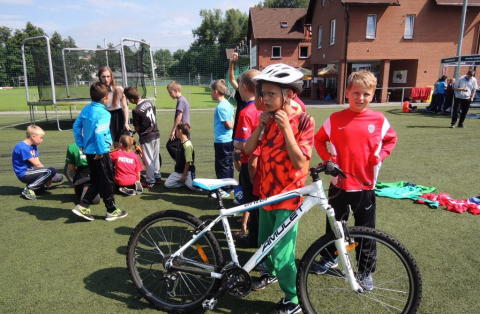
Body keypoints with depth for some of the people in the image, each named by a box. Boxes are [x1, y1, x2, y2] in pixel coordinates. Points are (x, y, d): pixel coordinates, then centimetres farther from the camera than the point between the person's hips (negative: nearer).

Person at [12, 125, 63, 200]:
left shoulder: (34, 146, 9)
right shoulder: (23, 148, -20)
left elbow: (38, 162, 1)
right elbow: (36, 164, -18)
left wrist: (47, 177, -9)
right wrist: (48, 174, -10)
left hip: (31, 170, 9)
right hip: (24, 174, -9)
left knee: (59, 177, 4)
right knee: (51, 171, -27)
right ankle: (28, 189, -16)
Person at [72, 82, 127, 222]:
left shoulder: (86, 109, 7)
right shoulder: (104, 113, -18)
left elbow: (76, 126, 12)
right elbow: (99, 133, -29)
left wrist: (81, 144, 17)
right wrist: (101, 151, -20)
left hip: (88, 151, 8)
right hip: (100, 152, -8)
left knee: (95, 181, 20)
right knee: (107, 182, 4)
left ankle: (82, 206, 15)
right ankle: (112, 211, 16)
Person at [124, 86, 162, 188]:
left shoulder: (136, 110, -20)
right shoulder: (149, 102, 0)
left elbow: (137, 128, -10)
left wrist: (140, 134, 10)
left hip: (146, 138, -7)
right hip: (156, 134, 7)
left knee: (148, 160, 5)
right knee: (156, 157, 19)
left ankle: (150, 182, 14)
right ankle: (157, 177, 31)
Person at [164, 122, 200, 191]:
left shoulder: (187, 145, -17)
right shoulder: (181, 143, 11)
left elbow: (188, 161, -18)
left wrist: (184, 175, -15)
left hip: (187, 172, -8)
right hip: (178, 171, 8)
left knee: (196, 188, -27)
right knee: (167, 184, -7)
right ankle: (185, 182, 6)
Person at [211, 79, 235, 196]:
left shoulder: (220, 107, -18)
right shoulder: (228, 104, 10)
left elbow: (229, 125, -16)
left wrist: (231, 125, 4)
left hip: (221, 141, -9)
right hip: (229, 140, 9)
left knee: (221, 166, 0)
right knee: (228, 165, 16)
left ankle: (224, 189, 8)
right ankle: (229, 187, 26)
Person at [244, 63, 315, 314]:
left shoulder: (303, 121, -14)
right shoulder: (267, 119, 2)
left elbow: (300, 162, -21)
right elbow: (248, 150, -1)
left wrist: (286, 128, -24)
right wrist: (260, 125, -13)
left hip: (288, 197, -6)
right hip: (266, 193, 6)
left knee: (282, 253, -3)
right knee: (264, 242, 22)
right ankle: (270, 272, 50)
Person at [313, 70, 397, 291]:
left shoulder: (379, 120, -5)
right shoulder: (335, 119, -6)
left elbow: (391, 139, 12)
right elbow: (319, 139, 6)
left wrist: (380, 156, -3)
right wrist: (327, 157, -7)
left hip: (365, 185, 0)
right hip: (339, 183, 0)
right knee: (334, 224, 18)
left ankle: (366, 270, 30)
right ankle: (330, 258, 40)